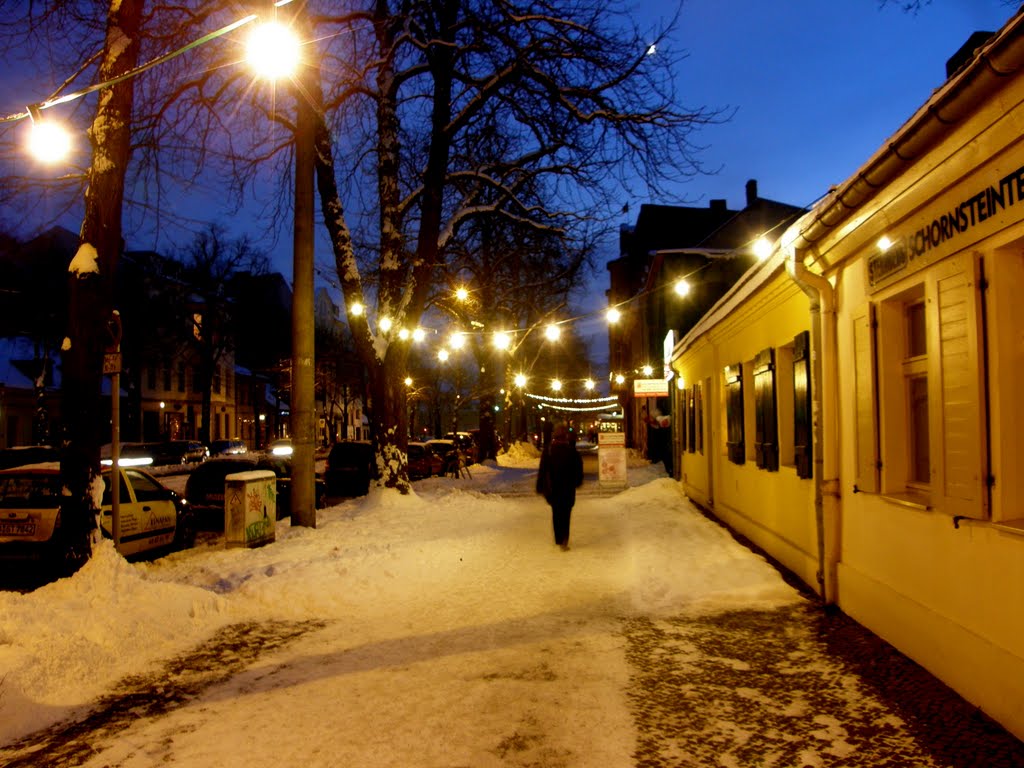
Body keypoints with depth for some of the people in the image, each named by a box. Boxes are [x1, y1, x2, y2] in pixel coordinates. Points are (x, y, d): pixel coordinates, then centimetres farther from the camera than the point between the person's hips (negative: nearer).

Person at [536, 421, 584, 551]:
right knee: (566, 513, 4)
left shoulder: (547, 451, -7)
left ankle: (559, 539, 19)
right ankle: (564, 539, -14)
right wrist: (577, 482, 19)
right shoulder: (571, 450, -7)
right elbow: (579, 468, 1)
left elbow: (542, 471, -6)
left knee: (556, 512, 15)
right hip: (568, 488, -1)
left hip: (552, 487, 1)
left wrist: (540, 487, 2)